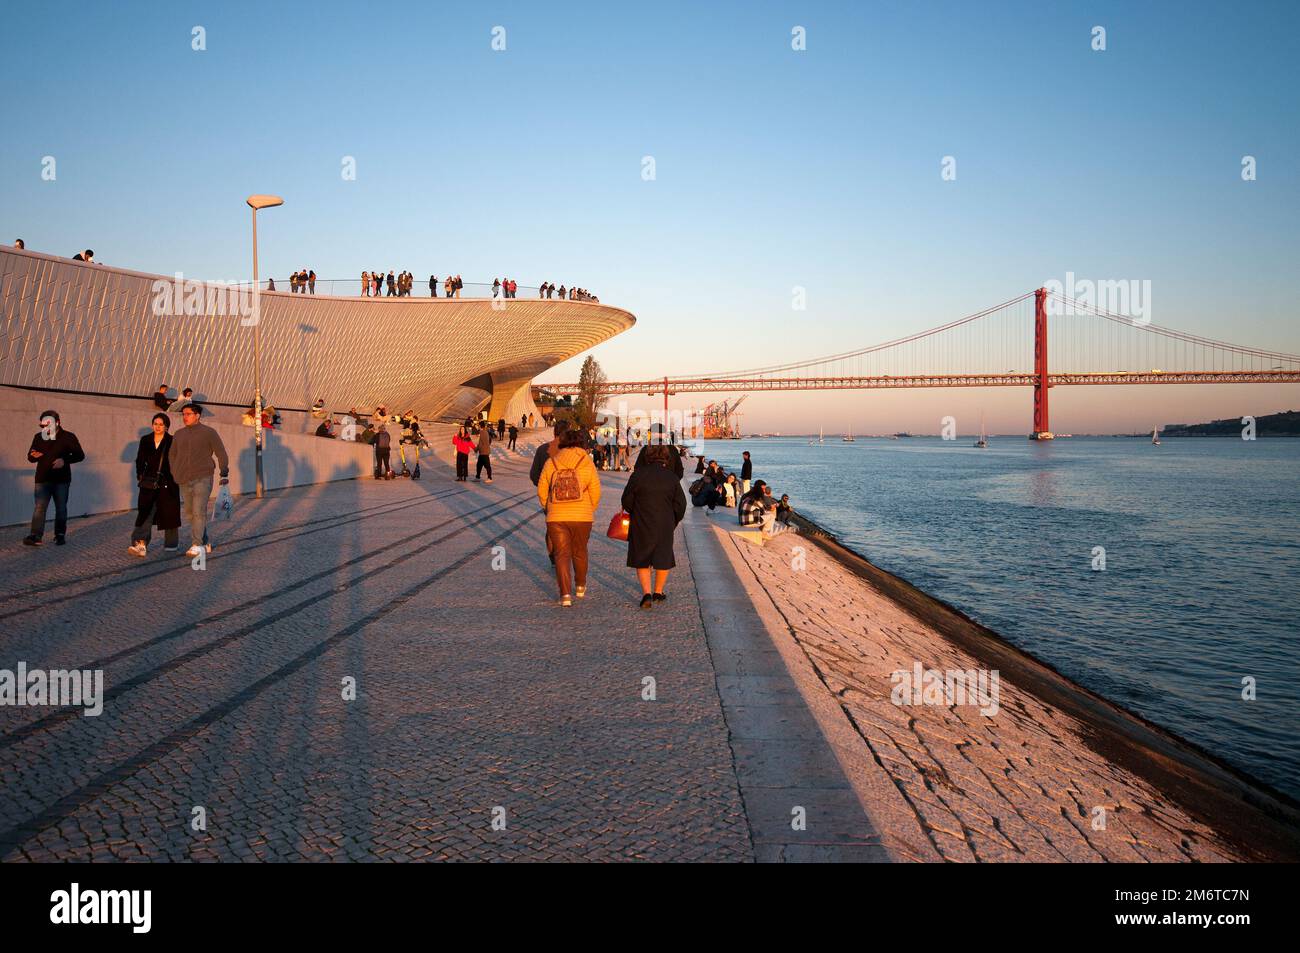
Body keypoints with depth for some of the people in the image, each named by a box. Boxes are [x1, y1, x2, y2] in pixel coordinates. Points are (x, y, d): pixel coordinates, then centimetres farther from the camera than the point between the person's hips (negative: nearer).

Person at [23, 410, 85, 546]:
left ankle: (60, 535, 16)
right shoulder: (38, 437, 6)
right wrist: (34, 456, -11)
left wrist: (65, 460, -18)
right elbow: (30, 457, 14)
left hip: (61, 479, -1)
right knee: (39, 507, -7)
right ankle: (35, 536, -11)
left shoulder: (68, 437, -2)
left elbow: (80, 455, -2)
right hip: (42, 479, 1)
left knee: (61, 508, 6)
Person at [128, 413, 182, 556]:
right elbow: (140, 460, 15)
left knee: (169, 513, 7)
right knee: (145, 513, -9)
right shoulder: (145, 440, 7)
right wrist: (140, 476, 8)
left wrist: (175, 478, -6)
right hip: (149, 482, 2)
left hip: (168, 483, -2)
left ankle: (172, 543, 24)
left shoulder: (172, 442, -3)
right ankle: (141, 544, -18)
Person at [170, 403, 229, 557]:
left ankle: (197, 545, -18)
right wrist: (175, 474, 16)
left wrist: (224, 473, -2)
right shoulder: (179, 434, 13)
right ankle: (205, 543, 20)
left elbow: (221, 453, 1)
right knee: (190, 513, 9)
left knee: (199, 511, -15)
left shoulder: (209, 432, -1)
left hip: (202, 479, -6)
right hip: (184, 481, 6)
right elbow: (172, 455, 23)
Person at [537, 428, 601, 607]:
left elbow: (541, 490, 5)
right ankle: (580, 586, 35)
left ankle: (565, 594, -6)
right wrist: (590, 510, 15)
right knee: (580, 552, 20)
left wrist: (548, 508, 21)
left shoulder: (551, 462, 2)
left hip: (556, 517, 0)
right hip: (582, 517, 0)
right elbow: (595, 492, -3)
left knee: (561, 554, 4)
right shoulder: (587, 463, -2)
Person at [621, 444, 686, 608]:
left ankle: (646, 592, -6)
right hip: (665, 527, 1)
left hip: (641, 526, -1)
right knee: (663, 558, 17)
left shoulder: (637, 475, -7)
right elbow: (680, 504, -1)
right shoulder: (672, 478, -3)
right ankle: (658, 592, 26)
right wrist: (673, 523, 15)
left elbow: (627, 501, -2)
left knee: (641, 560, 9)